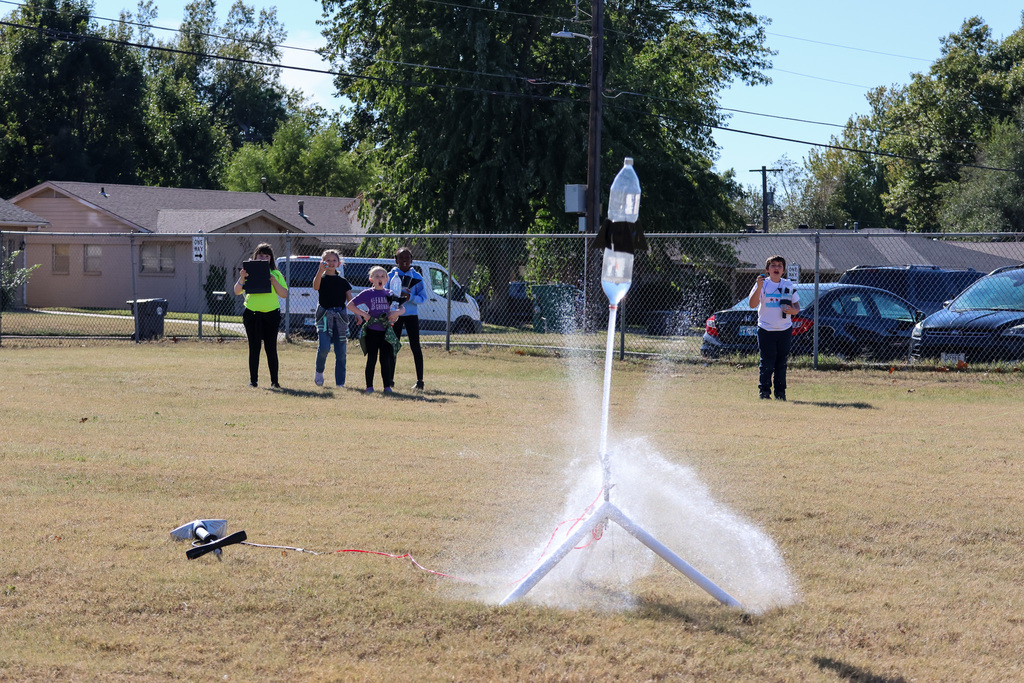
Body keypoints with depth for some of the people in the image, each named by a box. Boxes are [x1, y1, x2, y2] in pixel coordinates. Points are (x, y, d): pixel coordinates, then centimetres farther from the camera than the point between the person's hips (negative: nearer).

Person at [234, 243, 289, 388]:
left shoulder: (276, 274, 8)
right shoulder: (250, 273, 8)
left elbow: (284, 294, 2)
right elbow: (237, 292, 3)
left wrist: (274, 281, -11)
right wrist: (242, 278, -13)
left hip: (271, 314, 0)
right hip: (252, 314, 0)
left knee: (271, 349, 0)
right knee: (254, 348, 2)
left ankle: (274, 381, 5)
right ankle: (253, 380, 6)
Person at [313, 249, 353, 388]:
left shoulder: (343, 282, 14)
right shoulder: (322, 279, 4)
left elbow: (350, 300, 11)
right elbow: (316, 286, -19)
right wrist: (321, 270, -35)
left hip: (340, 316, 3)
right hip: (324, 316, -3)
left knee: (341, 352, 0)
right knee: (324, 347, -19)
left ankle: (340, 382, 6)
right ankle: (318, 371, 8)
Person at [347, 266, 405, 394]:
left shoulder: (389, 294, 10)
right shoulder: (367, 294, 1)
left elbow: (402, 309, 12)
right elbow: (349, 305, 0)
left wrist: (396, 312, -10)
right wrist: (363, 314, -10)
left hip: (386, 331, 2)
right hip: (372, 331, -2)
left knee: (386, 359, 2)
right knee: (371, 359, 1)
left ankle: (387, 386, 6)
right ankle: (369, 386, 7)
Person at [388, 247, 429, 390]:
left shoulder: (417, 277, 4)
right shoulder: (390, 276, 5)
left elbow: (422, 297, 1)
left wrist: (411, 297, -19)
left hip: (411, 314, -1)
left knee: (415, 347, -5)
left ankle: (420, 381, -4)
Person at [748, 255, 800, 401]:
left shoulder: (789, 285, 9)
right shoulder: (763, 284, -2)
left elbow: (797, 307, 12)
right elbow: (752, 304, -15)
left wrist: (792, 310, -12)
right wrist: (759, 287, -28)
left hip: (785, 330, 3)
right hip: (766, 330, -3)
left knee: (781, 363, 6)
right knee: (767, 363, -5)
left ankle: (780, 393, 11)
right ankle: (765, 392, 1)